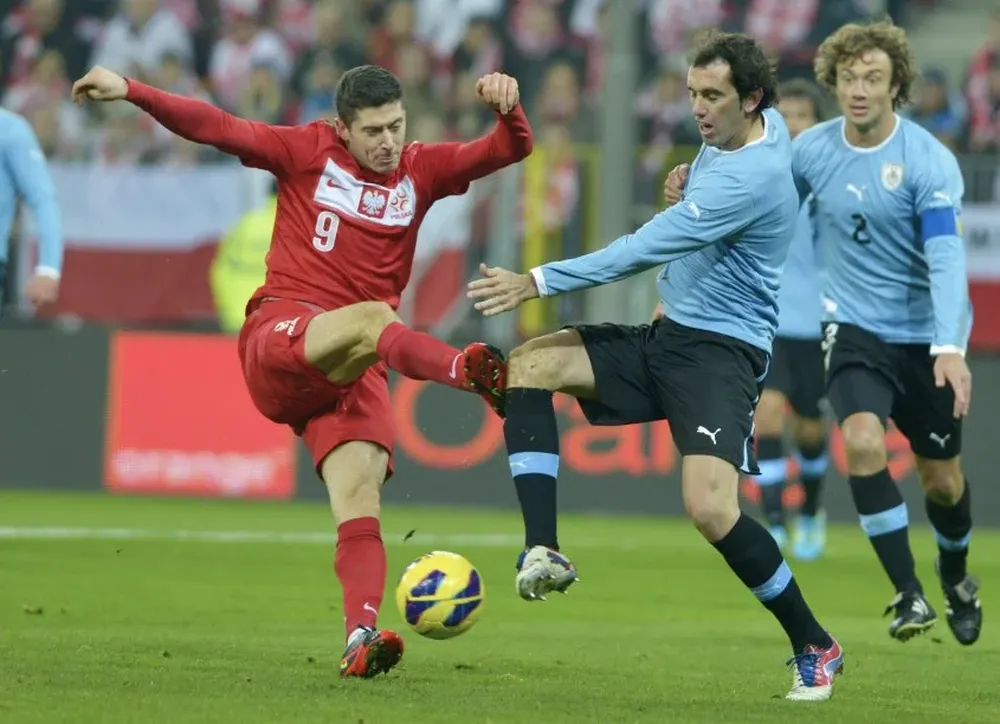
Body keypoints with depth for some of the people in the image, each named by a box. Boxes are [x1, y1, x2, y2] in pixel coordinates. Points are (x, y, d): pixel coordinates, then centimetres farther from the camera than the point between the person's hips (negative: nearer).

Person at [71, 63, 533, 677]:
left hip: (354, 369, 3)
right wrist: (130, 92, -8)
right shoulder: (310, 152, 6)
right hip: (280, 339, -3)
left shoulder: (422, 170, 13)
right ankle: (471, 372, -63)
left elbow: (511, 149, 6)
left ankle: (361, 637, -28)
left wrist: (508, 108, -16)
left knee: (360, 494, -16)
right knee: (372, 319, -36)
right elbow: (216, 127, 1)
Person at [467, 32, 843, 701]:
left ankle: (815, 648, -5)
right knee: (528, 366, -6)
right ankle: (544, 553, -15)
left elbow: (646, 249, -27)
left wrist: (539, 282, -26)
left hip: (721, 350, -10)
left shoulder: (750, 179, -23)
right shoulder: (764, 123, 7)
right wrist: (685, 183, 17)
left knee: (712, 509, -25)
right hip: (665, 337, 10)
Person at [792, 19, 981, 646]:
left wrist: (950, 348, -37)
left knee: (943, 480, 9)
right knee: (863, 441, -25)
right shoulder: (811, 149, -7)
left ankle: (956, 577, 41)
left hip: (926, 335, -1)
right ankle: (909, 594, -17)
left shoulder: (931, 161, -18)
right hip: (855, 328, 2)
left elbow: (945, 256, -27)